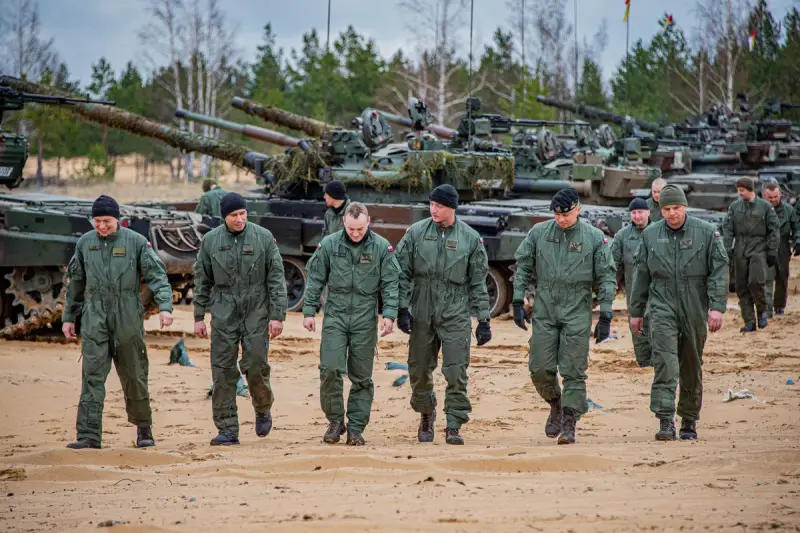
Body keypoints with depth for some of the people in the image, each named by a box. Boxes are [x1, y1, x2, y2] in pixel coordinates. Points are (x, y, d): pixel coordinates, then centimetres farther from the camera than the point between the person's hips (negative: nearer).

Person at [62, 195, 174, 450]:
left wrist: (165, 306, -19)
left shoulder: (136, 242, -1)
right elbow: (75, 283, 17)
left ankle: (143, 429, 22)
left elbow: (157, 275, -6)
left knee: (134, 376, 5)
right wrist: (68, 317, 17)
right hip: (94, 320, 2)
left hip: (127, 320, -1)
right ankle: (89, 435, -11)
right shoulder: (84, 243, 8)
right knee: (92, 376, -8)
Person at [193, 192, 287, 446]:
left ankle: (263, 409, 22)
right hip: (223, 312, 2)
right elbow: (202, 280, 11)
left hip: (256, 311, -2)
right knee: (223, 371, -2)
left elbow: (277, 278, 0)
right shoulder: (210, 240, 4)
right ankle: (227, 429, 2)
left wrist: (277, 315, -6)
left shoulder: (263, 237, -1)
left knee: (255, 366, -8)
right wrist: (199, 316, 8)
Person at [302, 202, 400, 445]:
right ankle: (335, 420, 6)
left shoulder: (382, 248, -1)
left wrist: (389, 314, -10)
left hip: (365, 320, 0)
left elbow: (391, 284, 0)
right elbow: (315, 280, 6)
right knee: (330, 369, -11)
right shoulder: (329, 245, 0)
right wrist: (309, 311, 1)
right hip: (335, 316, 0)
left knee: (361, 377, 3)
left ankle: (356, 428, 11)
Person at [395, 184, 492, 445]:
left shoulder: (471, 238, 2)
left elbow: (478, 283, 6)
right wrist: (402, 308, -4)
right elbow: (402, 273, 5)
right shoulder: (416, 233, 3)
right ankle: (426, 416, 31)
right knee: (419, 370, 8)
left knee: (456, 372, -10)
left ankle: (454, 426, -6)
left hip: (455, 315, -1)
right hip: (422, 313, 2)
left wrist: (483, 319, 2)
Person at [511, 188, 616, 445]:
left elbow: (607, 278, 0)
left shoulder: (595, 238, -1)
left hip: (577, 312, -2)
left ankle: (569, 424, -1)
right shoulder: (539, 233, 4)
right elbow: (522, 267, 10)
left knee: (573, 371, -5)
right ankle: (555, 404, 27)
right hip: (544, 310, 2)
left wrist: (605, 317, -4)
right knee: (540, 369, 0)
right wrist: (518, 302, 3)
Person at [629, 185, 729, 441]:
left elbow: (719, 271, -4)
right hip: (662, 307, 0)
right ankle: (666, 422, -21)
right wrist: (636, 311, 14)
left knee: (692, 369, 9)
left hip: (694, 310, 0)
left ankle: (689, 422, 23)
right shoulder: (650, 235, 6)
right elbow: (641, 275, 13)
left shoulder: (706, 232, 0)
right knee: (665, 364, -15)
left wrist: (717, 307, -14)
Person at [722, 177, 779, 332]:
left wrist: (772, 252, -3)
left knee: (755, 282, -19)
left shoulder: (765, 206, 0)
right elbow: (728, 229, 6)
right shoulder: (734, 207, 7)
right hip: (740, 251, 3)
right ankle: (749, 321, 8)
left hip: (759, 249, -3)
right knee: (742, 288, 1)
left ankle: (762, 311, 5)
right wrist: (727, 249, -4)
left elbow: (773, 230, 2)